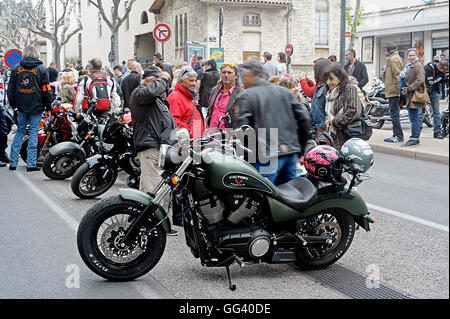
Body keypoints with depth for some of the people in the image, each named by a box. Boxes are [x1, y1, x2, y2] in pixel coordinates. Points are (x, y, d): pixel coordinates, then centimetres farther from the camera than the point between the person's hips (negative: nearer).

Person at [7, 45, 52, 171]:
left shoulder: (16, 69, 4)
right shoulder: (42, 69, -5)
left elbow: (10, 89, 9)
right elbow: (46, 90, -6)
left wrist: (13, 104, 21)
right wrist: (48, 106, 3)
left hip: (21, 107, 3)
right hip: (36, 107, -3)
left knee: (20, 132, 13)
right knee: (33, 133, 2)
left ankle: (13, 163, 10)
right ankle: (31, 164, 1)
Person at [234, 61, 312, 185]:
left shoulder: (245, 97, -2)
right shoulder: (284, 91, 15)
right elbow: (304, 119, 13)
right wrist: (301, 149, 19)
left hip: (267, 157, -6)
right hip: (291, 152, 6)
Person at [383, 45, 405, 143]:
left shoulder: (393, 59, -11)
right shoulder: (397, 58, 20)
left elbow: (397, 75, -19)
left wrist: (399, 89, -22)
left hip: (394, 91, -11)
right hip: (394, 92, 11)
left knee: (394, 114, -9)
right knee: (394, 114, 14)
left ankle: (399, 136, -7)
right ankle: (396, 135, 19)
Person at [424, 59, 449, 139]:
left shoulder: (440, 70, 1)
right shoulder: (428, 68, -20)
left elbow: (441, 81, 11)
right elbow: (431, 82, -24)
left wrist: (445, 76, -9)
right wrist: (442, 76, -21)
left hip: (435, 92, 6)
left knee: (437, 112, 2)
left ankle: (437, 132, 5)